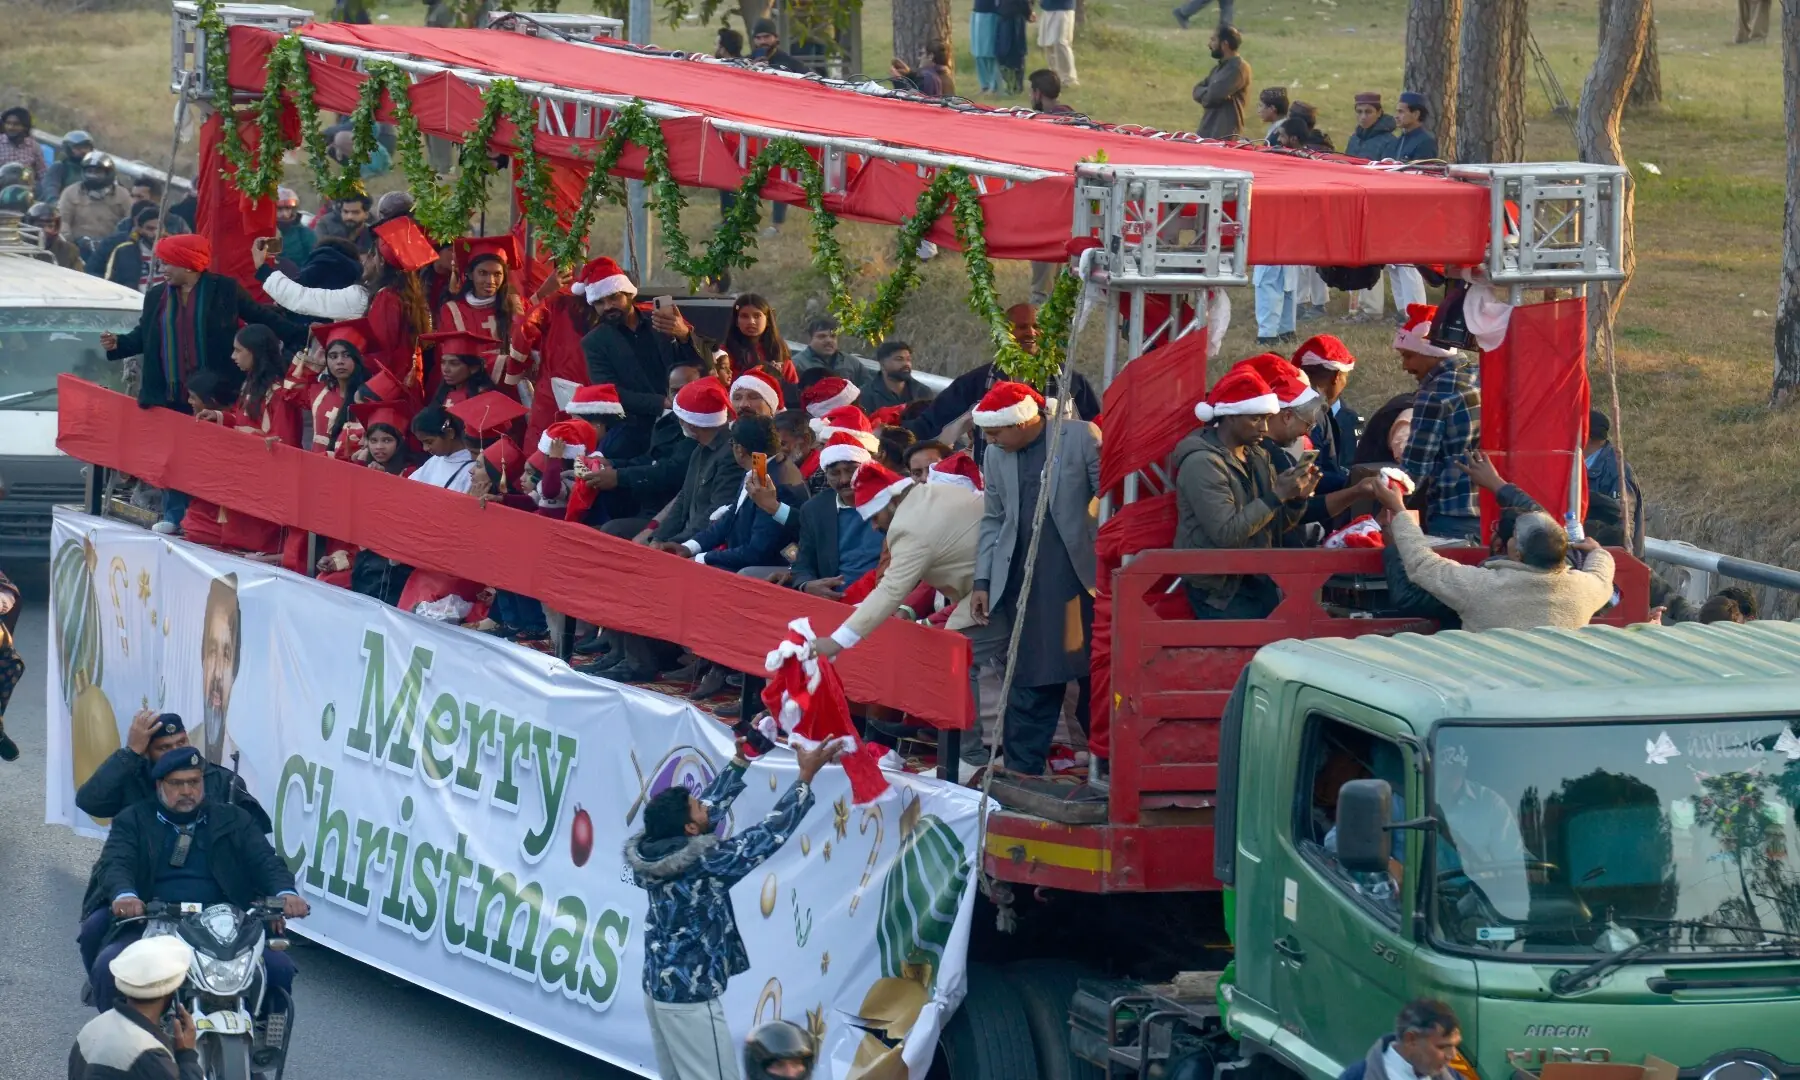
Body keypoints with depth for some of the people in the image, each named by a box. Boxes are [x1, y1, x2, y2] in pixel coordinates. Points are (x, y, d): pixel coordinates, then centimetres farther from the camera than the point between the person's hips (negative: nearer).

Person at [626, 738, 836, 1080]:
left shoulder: (656, 852, -2)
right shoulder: (704, 863, -23)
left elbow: (712, 807, 12)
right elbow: (770, 833, -20)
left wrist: (741, 760, 15)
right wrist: (806, 776, -14)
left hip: (659, 990, 8)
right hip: (691, 999, -8)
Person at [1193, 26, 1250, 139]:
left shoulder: (1239, 67, -11)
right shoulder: (1220, 67, 19)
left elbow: (1214, 95, -20)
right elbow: (1197, 91, 12)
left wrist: (1205, 94, 1)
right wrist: (1209, 94, -8)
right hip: (1207, 131, 9)